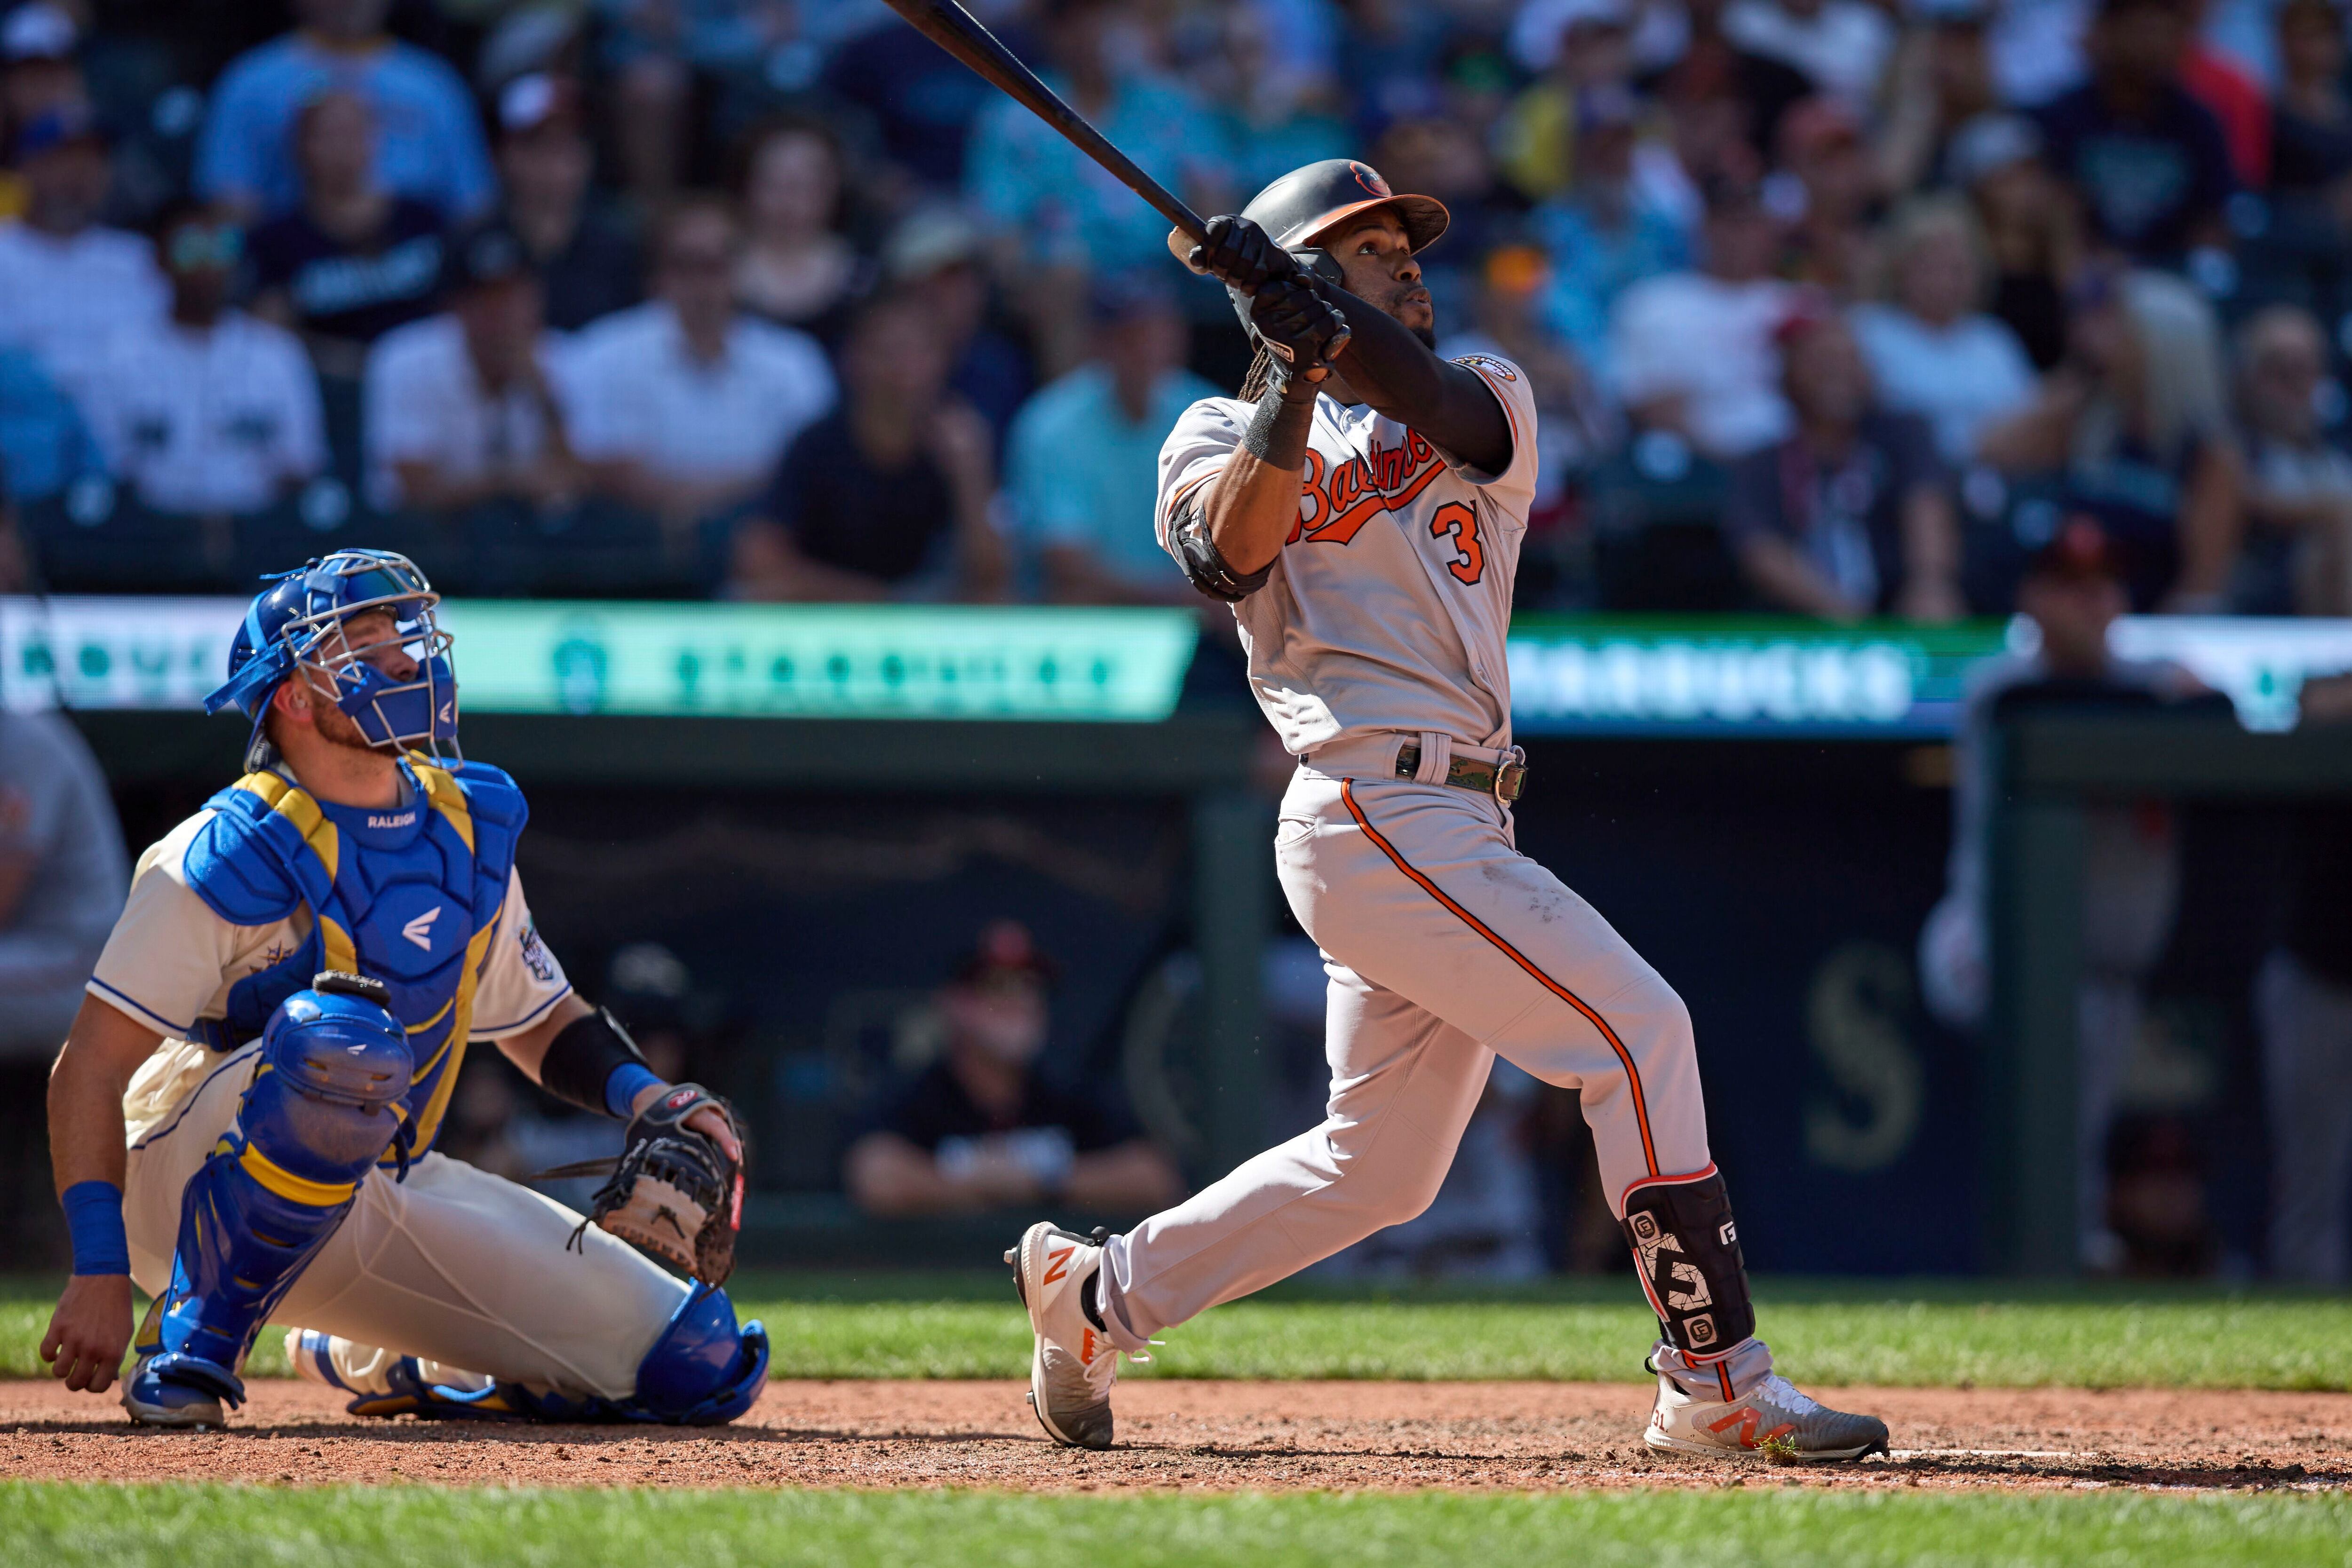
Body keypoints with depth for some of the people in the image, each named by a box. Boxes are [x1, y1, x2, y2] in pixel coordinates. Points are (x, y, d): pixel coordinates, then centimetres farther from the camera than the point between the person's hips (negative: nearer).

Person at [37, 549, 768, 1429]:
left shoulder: (470, 830, 6)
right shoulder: (233, 857, -15)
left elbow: (539, 1022, 19)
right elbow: (90, 1070, -17)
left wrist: (647, 1098, -1)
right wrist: (100, 1274, -26)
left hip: (387, 1190, 7)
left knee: (703, 1367, -3)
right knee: (341, 1037, -41)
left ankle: (371, 1364, 20)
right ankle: (192, 1344, -24)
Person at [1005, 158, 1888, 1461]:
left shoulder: (1484, 405, 18)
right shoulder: (1223, 437, 8)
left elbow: (1432, 397, -8)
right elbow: (1232, 553, -14)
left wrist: (1322, 321, -25)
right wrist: (1296, 384, -22)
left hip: (1453, 836, 7)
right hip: (1375, 810, -7)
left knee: (1377, 1166, 12)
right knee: (1637, 1029, -15)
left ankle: (1098, 1294, 26)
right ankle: (1717, 1388, -13)